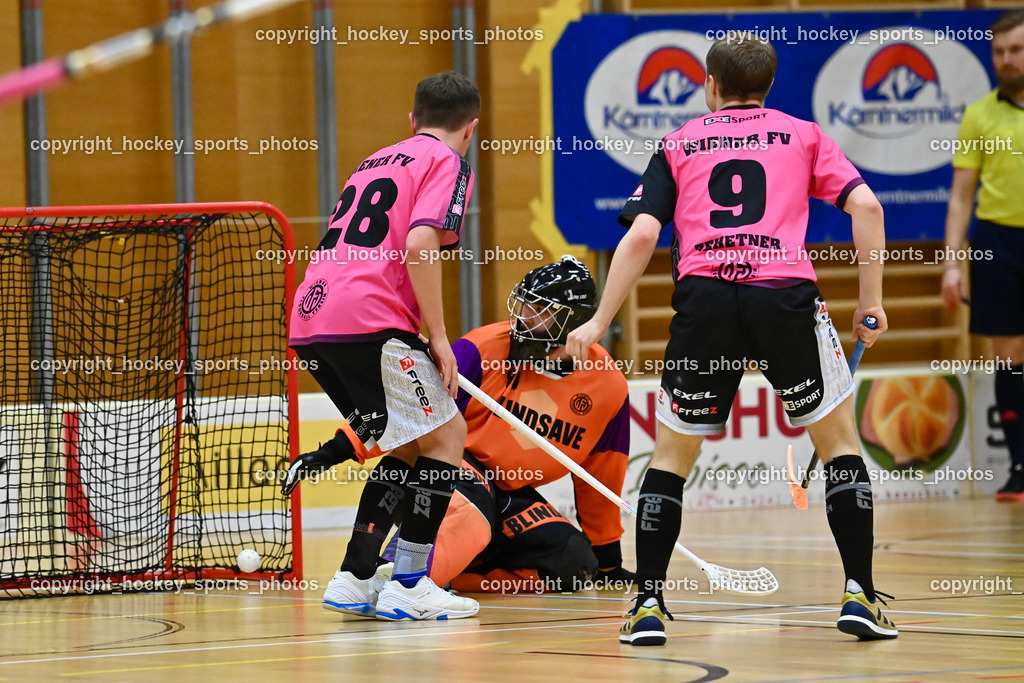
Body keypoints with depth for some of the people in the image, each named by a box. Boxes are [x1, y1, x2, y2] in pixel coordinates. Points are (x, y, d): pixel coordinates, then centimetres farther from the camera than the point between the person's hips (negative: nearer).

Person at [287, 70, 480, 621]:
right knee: (446, 434, 2)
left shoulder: (375, 162, 27)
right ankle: (408, 586, -4)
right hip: (368, 322, -8)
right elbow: (419, 247, -13)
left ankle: (355, 578, 15)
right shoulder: (448, 163, 3)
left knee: (410, 445, 19)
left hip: (310, 319, 8)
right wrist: (438, 337, -9)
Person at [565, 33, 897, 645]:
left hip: (704, 296, 1)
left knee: (672, 455, 16)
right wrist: (872, 301, 10)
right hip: (786, 295, 0)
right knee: (839, 440, 16)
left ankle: (649, 606, 10)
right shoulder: (803, 135, 20)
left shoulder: (679, 145, 20)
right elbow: (866, 206, 6)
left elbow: (641, 235, 7)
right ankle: (860, 596, 7)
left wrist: (600, 323, 10)